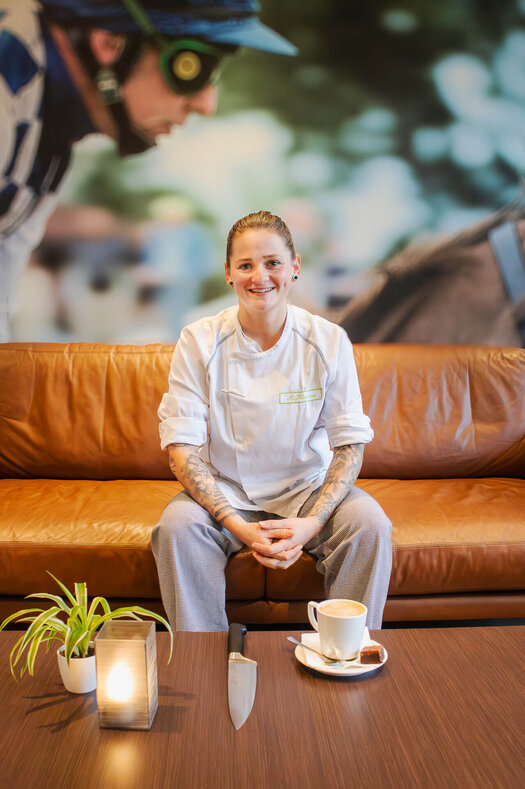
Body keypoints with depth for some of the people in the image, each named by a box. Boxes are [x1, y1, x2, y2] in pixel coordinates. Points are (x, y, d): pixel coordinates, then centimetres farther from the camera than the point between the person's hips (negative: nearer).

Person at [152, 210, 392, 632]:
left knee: (370, 523, -25)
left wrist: (311, 523, -23)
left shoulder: (329, 340, -8)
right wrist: (239, 527, -25)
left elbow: (350, 442, -7)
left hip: (307, 487, 1)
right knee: (178, 524, -28)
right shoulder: (199, 341, -10)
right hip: (224, 493, 0)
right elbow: (181, 446, -13)